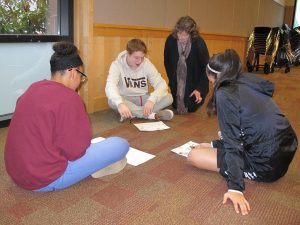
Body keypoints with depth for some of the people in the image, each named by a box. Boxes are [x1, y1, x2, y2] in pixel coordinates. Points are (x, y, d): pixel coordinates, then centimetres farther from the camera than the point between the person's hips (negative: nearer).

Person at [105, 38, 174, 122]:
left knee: (168, 97, -20)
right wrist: (120, 104, -54)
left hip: (143, 99, 3)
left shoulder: (147, 63, -8)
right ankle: (150, 114, -32)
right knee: (112, 101, -36)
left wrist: (152, 100, -36)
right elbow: (110, 86, -33)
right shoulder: (117, 65, -16)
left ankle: (132, 113, -29)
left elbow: (161, 84, -15)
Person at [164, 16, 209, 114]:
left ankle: (200, 95, 30)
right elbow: (167, 63, 0)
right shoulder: (170, 40, -16)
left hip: (195, 82, -3)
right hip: (177, 83, 3)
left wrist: (199, 89, -17)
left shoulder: (199, 43, -23)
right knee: (176, 106, 7)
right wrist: (172, 81, 3)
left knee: (191, 108, -2)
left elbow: (206, 67, -15)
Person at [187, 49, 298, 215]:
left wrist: (235, 187, -21)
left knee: (193, 155, -1)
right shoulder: (250, 83, 10)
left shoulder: (224, 94, -15)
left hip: (266, 164, -9)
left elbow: (233, 143, -20)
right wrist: (214, 144, 26)